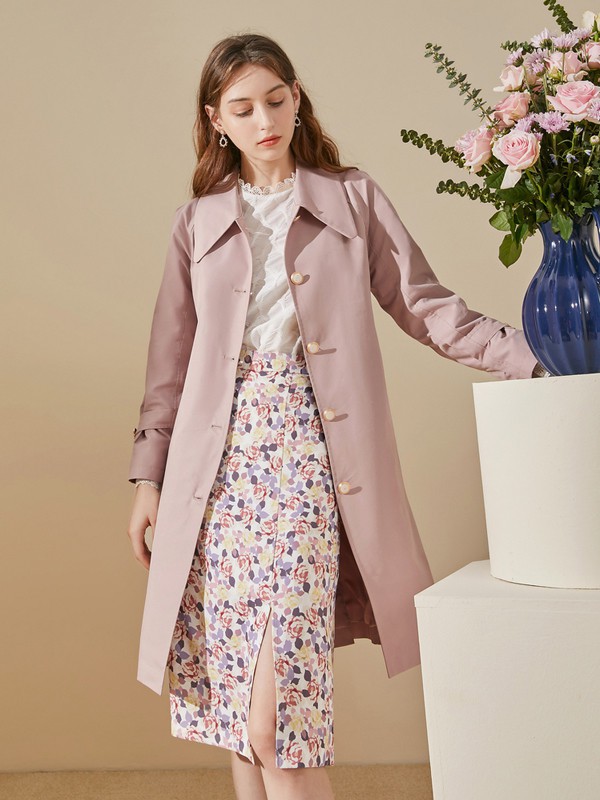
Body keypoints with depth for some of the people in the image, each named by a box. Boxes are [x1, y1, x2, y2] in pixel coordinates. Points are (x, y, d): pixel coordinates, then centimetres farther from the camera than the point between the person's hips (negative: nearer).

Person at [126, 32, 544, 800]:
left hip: (306, 444, -2)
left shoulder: (352, 198, 10)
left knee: (282, 687, -13)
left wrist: (531, 355, -4)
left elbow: (425, 305, 7)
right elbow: (171, 357, 13)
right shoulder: (197, 222, 14)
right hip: (221, 453, 3)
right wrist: (148, 476, 9)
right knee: (235, 681, 2)